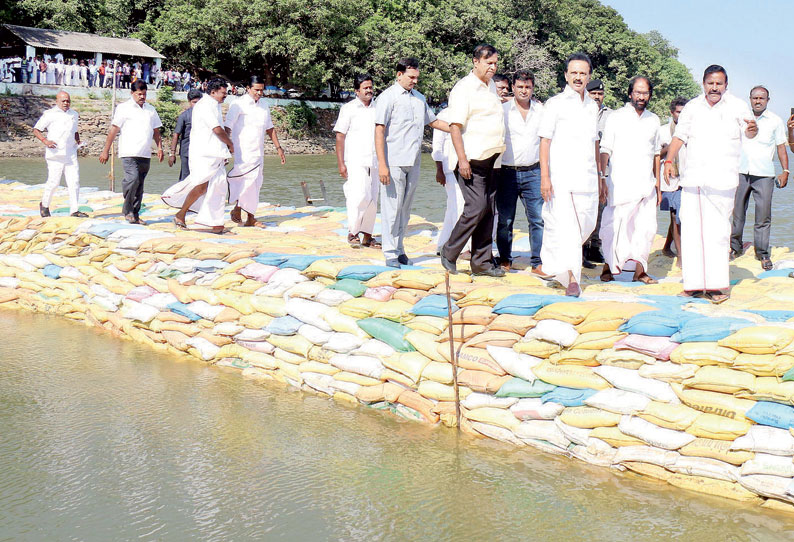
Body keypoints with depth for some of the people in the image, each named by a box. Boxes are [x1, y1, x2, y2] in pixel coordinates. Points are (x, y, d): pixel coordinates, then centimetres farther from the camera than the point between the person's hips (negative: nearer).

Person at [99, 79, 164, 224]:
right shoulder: (124, 108, 2)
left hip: (145, 154, 5)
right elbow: (114, 129, 0)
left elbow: (156, 131, 25)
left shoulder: (151, 110, 18)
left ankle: (135, 214, 14)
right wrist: (106, 151, -3)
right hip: (129, 152, -5)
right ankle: (127, 209, -7)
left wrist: (159, 147, 11)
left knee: (139, 185, 7)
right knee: (132, 178, -22)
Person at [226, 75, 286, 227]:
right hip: (243, 151, -7)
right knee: (248, 180, -19)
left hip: (258, 151, 7)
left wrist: (278, 148, 22)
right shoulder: (238, 105, -6)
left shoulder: (264, 105, 15)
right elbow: (227, 127, -10)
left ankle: (250, 217, 10)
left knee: (255, 183, 6)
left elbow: (270, 128, 24)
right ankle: (237, 208, -4)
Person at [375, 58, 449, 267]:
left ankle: (399, 248, 17)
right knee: (392, 208, -5)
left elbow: (434, 121, 32)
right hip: (394, 162, -6)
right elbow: (379, 132, -9)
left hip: (413, 163, 6)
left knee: (405, 208, 9)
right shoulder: (388, 97, -4)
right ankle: (391, 252, 1)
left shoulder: (419, 98, 17)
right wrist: (382, 165, -16)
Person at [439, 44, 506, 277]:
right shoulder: (464, 88, -9)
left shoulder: (491, 86, 17)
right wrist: (462, 159, -21)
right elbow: (455, 126, -14)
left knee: (488, 209, 6)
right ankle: (449, 252, 2)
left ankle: (482, 262, 11)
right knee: (476, 207, -13)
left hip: (490, 160, 8)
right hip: (472, 160, -8)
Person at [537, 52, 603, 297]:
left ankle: (555, 259, 30)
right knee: (566, 227, -10)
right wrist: (544, 177, -13)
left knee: (587, 224, 7)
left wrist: (600, 177, 22)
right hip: (561, 177, -5)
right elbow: (545, 141, -4)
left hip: (587, 177, 6)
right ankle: (571, 278, -8)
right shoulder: (555, 104, 0)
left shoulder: (592, 106, 17)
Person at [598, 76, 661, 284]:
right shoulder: (616, 117, 2)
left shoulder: (653, 120, 14)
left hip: (646, 185, 4)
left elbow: (656, 153, 20)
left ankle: (640, 270, 8)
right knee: (615, 227, -4)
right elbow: (605, 150, 0)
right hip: (620, 184, -4)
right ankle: (608, 267, 10)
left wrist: (657, 183, 16)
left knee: (646, 228, 0)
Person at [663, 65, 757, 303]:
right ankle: (695, 283, 9)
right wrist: (669, 160, 6)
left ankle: (717, 285, -1)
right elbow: (680, 135, 18)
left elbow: (748, 131, -7)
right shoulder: (692, 107, 13)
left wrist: (752, 129, -31)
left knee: (717, 232, -6)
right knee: (691, 230, 2)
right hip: (692, 176, 3)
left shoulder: (737, 106, 3)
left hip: (721, 179, -3)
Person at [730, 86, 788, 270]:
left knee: (763, 215, -4)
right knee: (737, 212, 4)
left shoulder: (775, 121, 7)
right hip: (741, 172, 2)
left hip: (764, 174, -2)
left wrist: (785, 171, 1)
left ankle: (762, 253, 4)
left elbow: (781, 147, 9)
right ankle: (735, 247, 17)